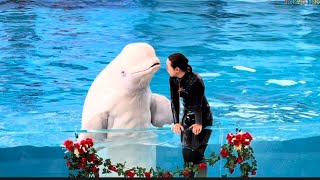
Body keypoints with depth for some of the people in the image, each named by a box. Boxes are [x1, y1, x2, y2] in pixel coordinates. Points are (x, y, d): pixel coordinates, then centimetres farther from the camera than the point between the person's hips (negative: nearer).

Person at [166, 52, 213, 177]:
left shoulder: (195, 81, -28)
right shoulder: (173, 79, -9)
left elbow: (197, 104, -30)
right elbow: (174, 101, -12)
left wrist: (198, 124, -39)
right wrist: (176, 122, -22)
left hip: (202, 118, -7)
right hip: (187, 117, 7)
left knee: (197, 153, -10)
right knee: (186, 151, 10)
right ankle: (188, 175, 24)